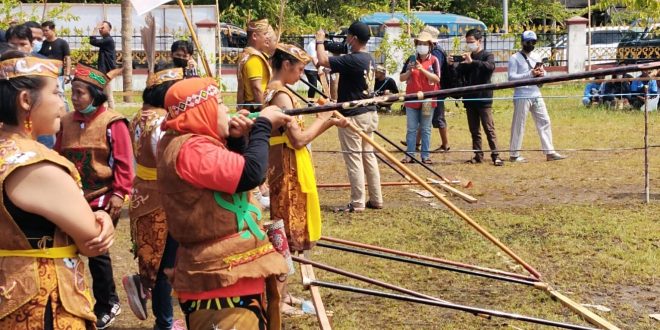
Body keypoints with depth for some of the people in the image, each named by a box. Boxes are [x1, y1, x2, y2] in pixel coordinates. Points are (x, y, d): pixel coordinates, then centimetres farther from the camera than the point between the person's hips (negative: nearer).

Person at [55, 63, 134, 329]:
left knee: (97, 252, 1)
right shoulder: (66, 121, 6)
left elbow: (123, 163, -10)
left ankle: (106, 306, 18)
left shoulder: (112, 123, -9)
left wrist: (119, 194, -16)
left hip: (101, 198, -5)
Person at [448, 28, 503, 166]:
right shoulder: (466, 58, 14)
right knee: (474, 130, 8)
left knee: (489, 128, -6)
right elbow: (458, 75, 8)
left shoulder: (487, 55, -1)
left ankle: (495, 156, -5)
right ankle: (478, 155, 13)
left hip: (484, 98, -5)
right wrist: (452, 65, -11)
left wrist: (472, 62, -31)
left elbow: (490, 66, -24)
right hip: (470, 98, 5)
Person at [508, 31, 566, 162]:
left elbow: (544, 74, 20)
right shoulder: (515, 58, -4)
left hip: (536, 96, 7)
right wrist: (530, 74, -22)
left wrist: (542, 73, -5)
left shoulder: (536, 57, 17)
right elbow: (511, 77, -14)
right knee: (518, 125, -2)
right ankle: (514, 155, 5)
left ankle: (549, 152, 8)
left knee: (545, 122, 4)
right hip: (522, 96, -7)